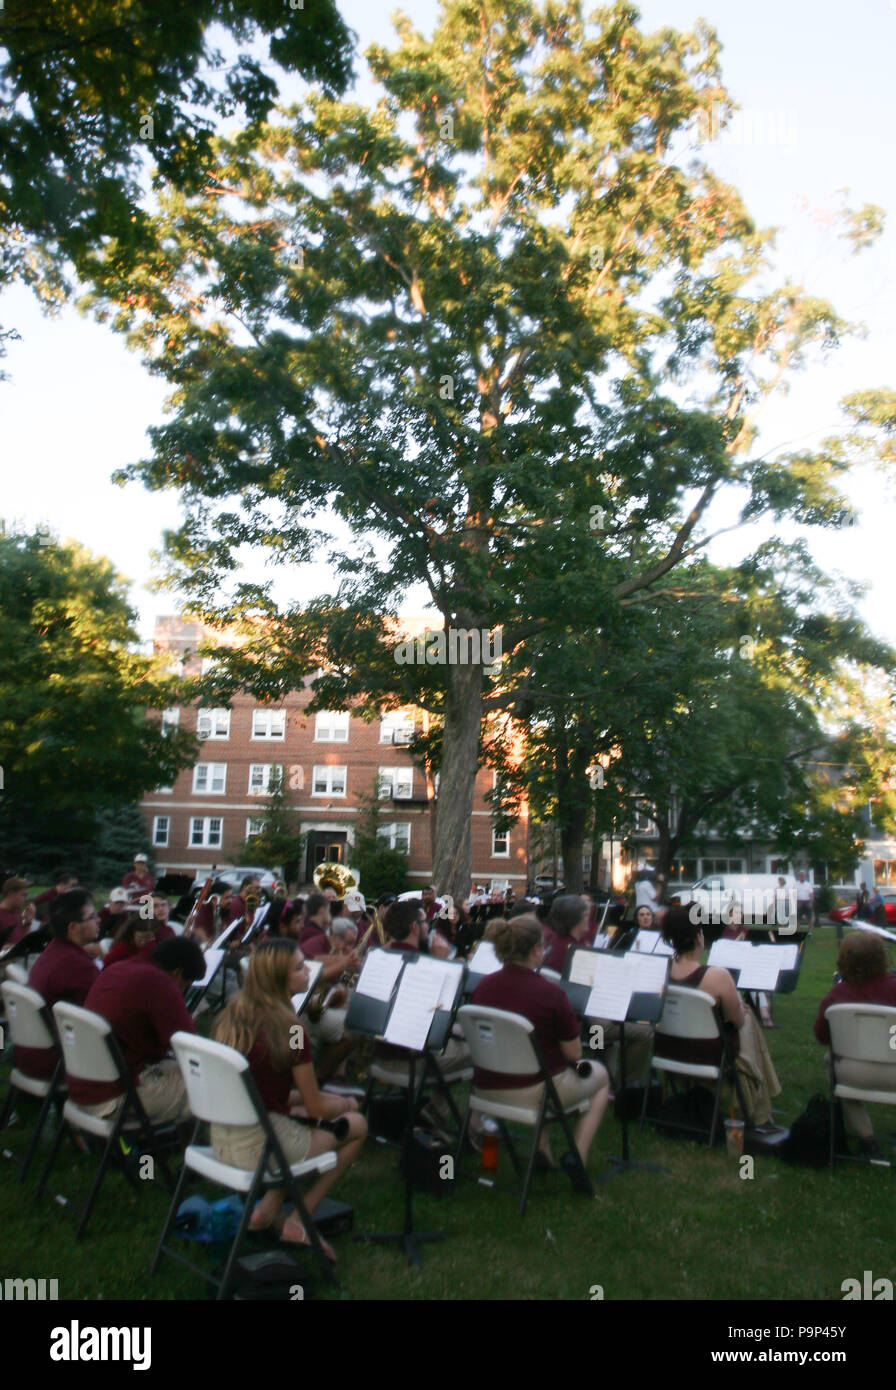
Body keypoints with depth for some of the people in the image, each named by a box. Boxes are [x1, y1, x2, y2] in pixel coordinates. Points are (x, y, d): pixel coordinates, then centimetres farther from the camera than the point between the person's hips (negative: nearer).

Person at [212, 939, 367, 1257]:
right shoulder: (288, 1029, -19)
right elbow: (316, 1108, -9)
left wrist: (316, 1098, 14)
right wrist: (346, 1103, 12)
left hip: (222, 1139, 7)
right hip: (258, 1146, -7)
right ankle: (297, 1223, 13)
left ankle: (268, 1209, 18)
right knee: (356, 1125, 12)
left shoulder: (233, 1013, 3)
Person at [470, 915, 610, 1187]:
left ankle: (542, 1150, 29)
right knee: (600, 1075, 23)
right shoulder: (549, 993, -22)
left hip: (487, 1089, 5)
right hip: (532, 1092, -5)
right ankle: (577, 1157, 12)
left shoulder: (482, 986, -6)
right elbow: (574, 1054, -13)